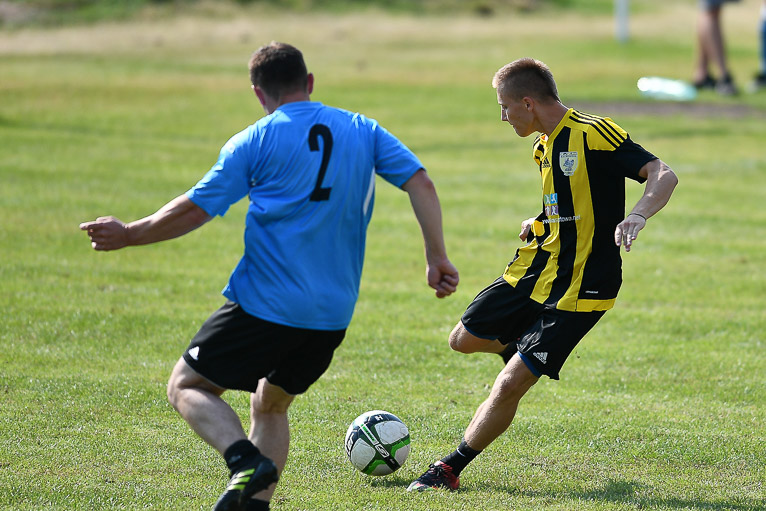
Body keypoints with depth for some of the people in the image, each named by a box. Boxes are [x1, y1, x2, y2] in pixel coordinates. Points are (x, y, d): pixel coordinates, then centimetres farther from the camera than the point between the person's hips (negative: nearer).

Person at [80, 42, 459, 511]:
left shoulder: (254, 142, -3)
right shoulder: (361, 130, 9)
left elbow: (194, 210, -3)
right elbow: (420, 183, 1)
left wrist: (127, 236, 9)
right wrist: (437, 257, 4)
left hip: (264, 305, -5)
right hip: (334, 313, 5)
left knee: (187, 386, 7)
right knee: (271, 403, 24)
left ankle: (245, 459, -18)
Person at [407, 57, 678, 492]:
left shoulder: (594, 135, -18)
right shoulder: (544, 145, 9)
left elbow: (663, 175, -24)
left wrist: (637, 216, -41)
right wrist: (539, 223, 8)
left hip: (577, 289, -9)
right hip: (532, 273, 9)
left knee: (510, 386, -11)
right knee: (464, 339, 16)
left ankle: (451, 470, 2)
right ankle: (524, 349, 42)